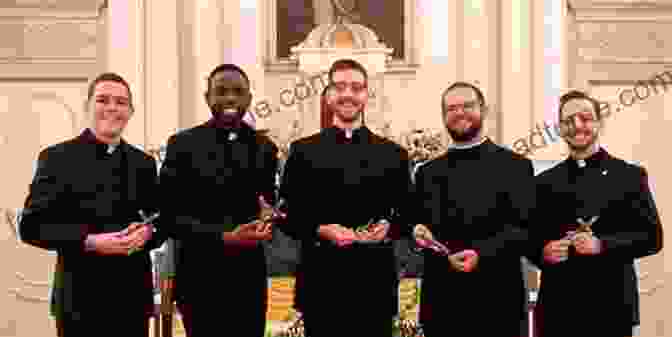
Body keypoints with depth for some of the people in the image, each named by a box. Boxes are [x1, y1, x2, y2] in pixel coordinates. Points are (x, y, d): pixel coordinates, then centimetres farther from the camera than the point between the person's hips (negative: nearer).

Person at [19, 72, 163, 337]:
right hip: (80, 299, -4)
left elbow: (161, 220, 13)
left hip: (134, 296, 4)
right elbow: (31, 226, -6)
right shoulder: (58, 157, -2)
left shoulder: (143, 162, 10)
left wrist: (148, 232, -10)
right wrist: (89, 241, -19)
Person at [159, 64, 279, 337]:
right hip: (199, 276, -3)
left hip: (249, 275, 3)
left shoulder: (264, 147, 8)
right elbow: (170, 216, -8)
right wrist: (224, 237, -18)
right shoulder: (182, 144, -3)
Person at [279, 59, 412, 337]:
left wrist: (388, 227, -10)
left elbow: (407, 215, 11)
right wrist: (320, 230, -13)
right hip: (322, 283, -1)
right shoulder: (303, 151, 4)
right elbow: (288, 216, 3)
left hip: (376, 284, 1)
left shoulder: (393, 154, 8)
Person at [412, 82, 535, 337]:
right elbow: (418, 223, 16)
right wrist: (418, 231, -7)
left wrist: (482, 253, -21)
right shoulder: (427, 172, 15)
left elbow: (525, 227, -7)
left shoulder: (515, 165, 2)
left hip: (496, 302, -3)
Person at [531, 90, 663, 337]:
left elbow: (652, 237, -2)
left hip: (611, 307, -2)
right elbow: (531, 239, 11)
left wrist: (602, 245, -16)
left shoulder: (630, 175, 3)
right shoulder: (545, 182, 9)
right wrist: (542, 252, -10)